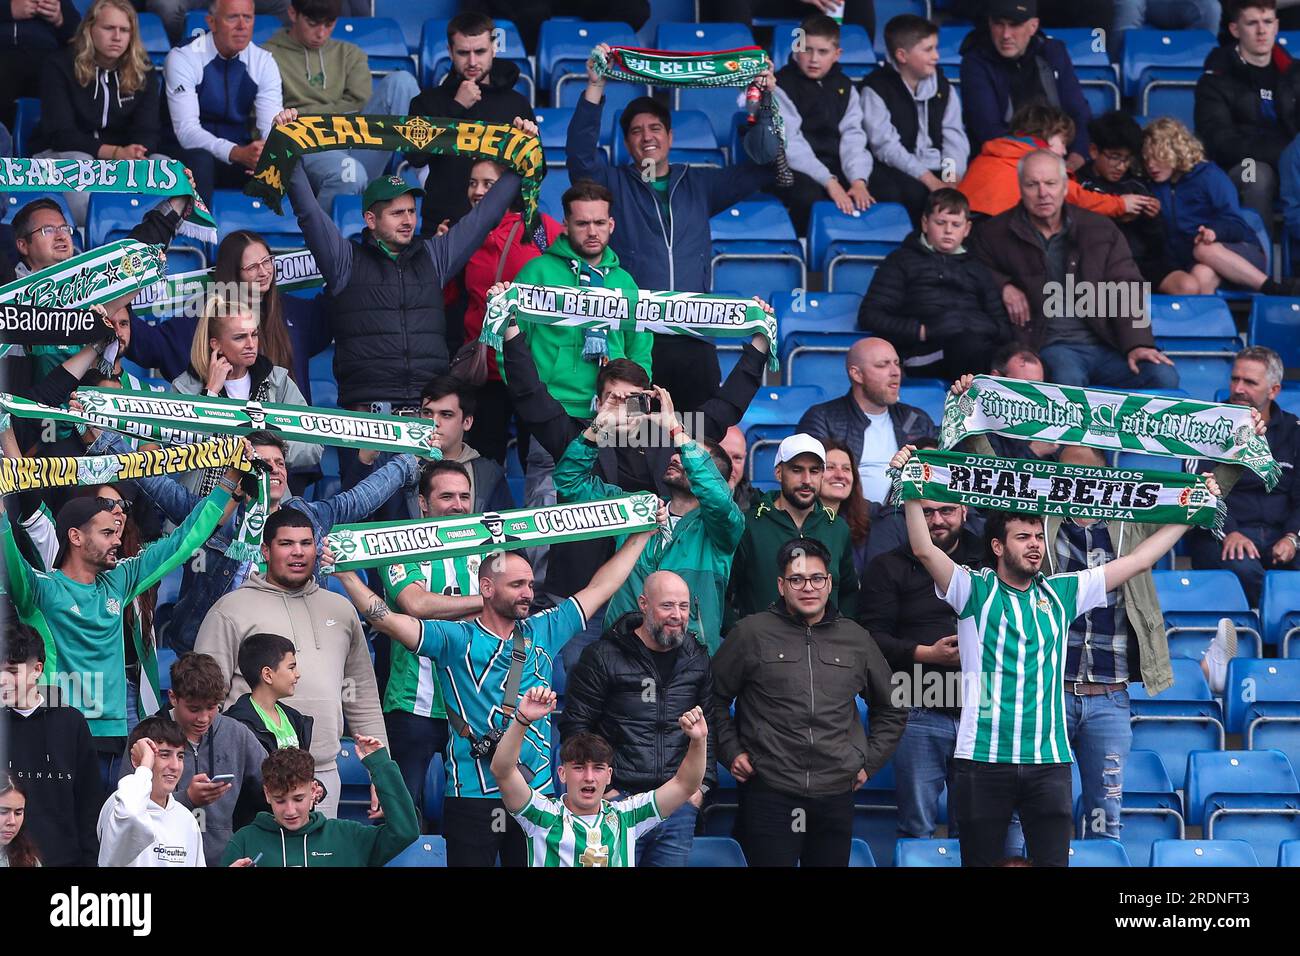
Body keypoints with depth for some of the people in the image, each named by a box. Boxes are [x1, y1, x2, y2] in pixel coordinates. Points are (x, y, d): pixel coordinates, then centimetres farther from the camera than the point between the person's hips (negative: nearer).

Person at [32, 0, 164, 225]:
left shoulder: (142, 72, 3)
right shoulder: (60, 67, -8)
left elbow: (149, 131, -4)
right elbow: (61, 133, -15)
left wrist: (135, 154, -31)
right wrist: (116, 153, -29)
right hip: (59, 154, -3)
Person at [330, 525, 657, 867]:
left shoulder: (543, 632, 12)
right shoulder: (457, 639, -2)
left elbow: (599, 588, 18)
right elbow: (388, 620, -11)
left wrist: (640, 536, 19)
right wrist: (346, 573, -19)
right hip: (472, 798, -4)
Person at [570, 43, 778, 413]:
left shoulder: (699, 185, 19)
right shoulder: (614, 185, 12)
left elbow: (762, 170, 17)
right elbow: (580, 156, -6)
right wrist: (595, 88, -13)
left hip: (693, 338, 2)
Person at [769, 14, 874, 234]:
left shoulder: (844, 87, 10)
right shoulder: (781, 86, -6)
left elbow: (853, 138, 0)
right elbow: (790, 144, -16)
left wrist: (858, 181, -20)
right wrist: (830, 182, -27)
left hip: (835, 168, 4)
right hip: (794, 171, -4)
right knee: (810, 197, -35)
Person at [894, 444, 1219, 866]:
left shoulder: (1061, 593, 12)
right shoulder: (975, 590, 2)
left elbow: (1137, 561, 14)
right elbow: (924, 550, -12)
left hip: (1049, 759, 3)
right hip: (983, 757, -3)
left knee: (1053, 861, 0)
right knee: (980, 862, 3)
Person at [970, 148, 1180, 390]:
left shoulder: (1101, 230, 13)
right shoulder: (995, 234, 10)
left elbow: (1126, 288, 7)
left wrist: (1137, 343, -9)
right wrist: (1003, 286, 0)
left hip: (1106, 344, 3)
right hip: (1048, 347, -3)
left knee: (1164, 377, -23)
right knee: (1069, 379, -40)